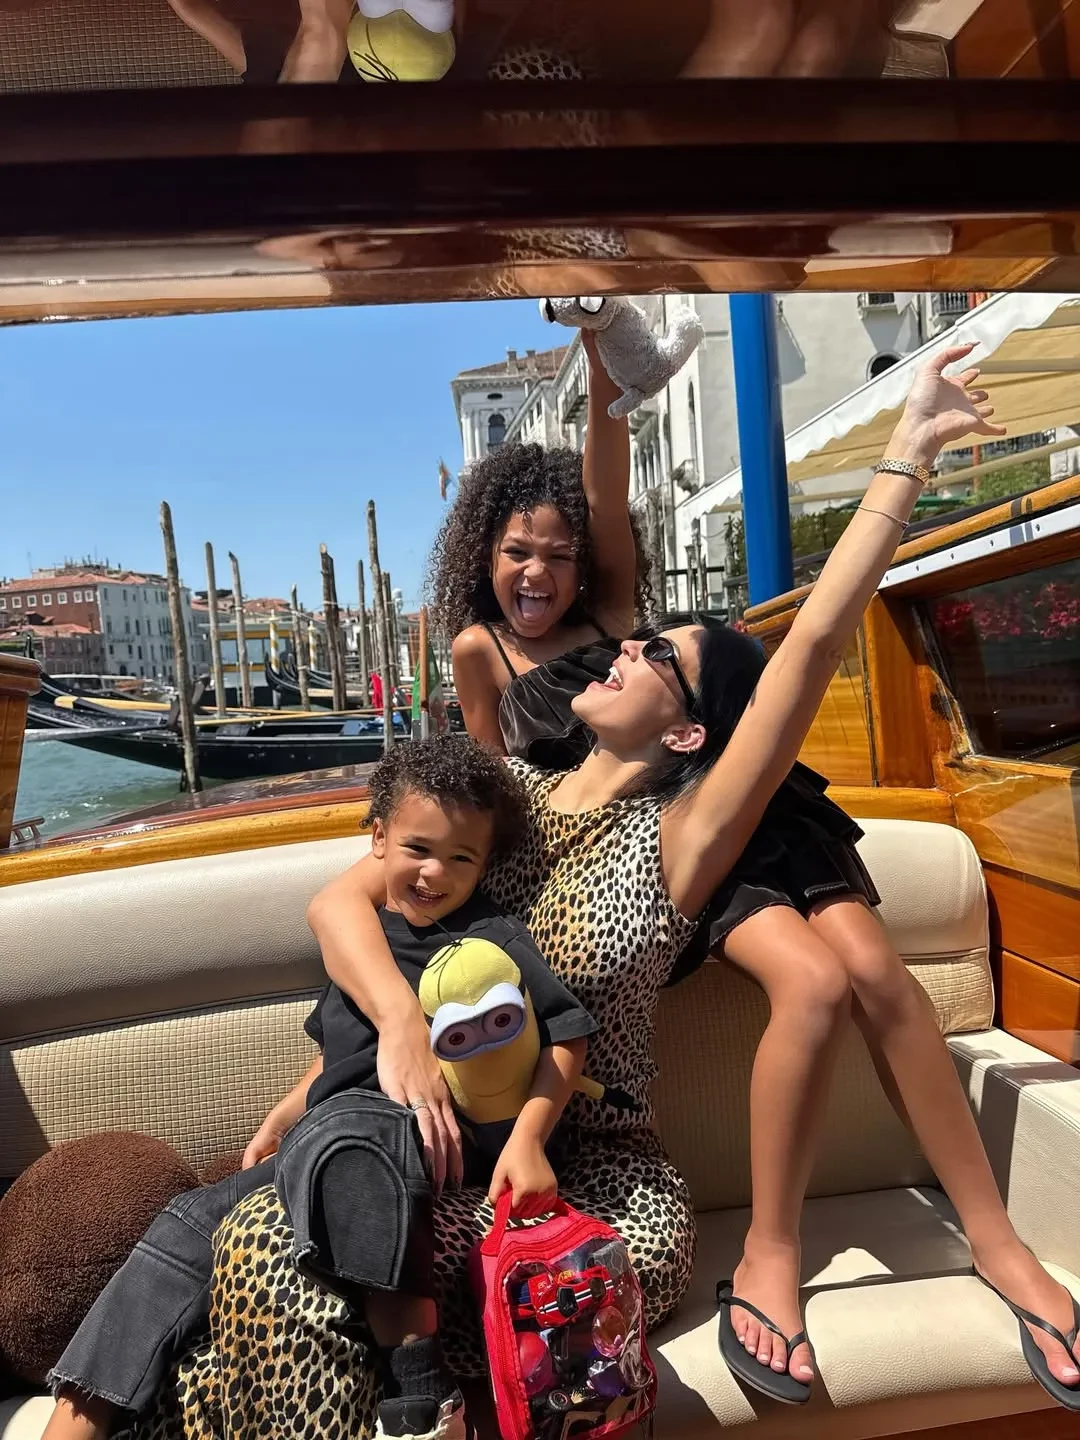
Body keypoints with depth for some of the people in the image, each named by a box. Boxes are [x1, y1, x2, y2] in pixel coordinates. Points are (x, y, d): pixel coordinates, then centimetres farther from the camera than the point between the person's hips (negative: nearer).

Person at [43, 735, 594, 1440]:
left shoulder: (493, 939, 0)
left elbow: (567, 1040, -3)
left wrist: (528, 1139, -15)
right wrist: (281, 1117, 19)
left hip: (432, 1131, -7)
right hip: (328, 1139, 8)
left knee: (333, 1130, -38)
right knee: (191, 1224, -5)